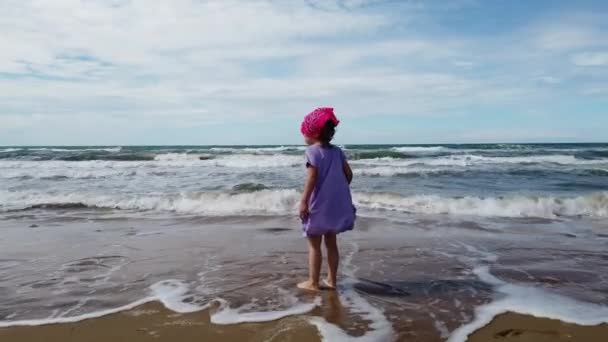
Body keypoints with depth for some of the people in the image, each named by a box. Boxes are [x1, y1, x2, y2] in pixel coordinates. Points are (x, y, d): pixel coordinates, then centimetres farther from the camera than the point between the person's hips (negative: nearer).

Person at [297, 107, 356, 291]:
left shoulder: (312, 151, -11)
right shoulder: (337, 151, 7)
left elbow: (312, 178, -19)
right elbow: (348, 174, 7)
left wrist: (303, 201, -16)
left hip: (319, 205, -6)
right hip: (337, 205, 6)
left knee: (314, 245, 5)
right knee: (331, 243, 16)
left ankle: (313, 282, 11)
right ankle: (331, 280, 23)